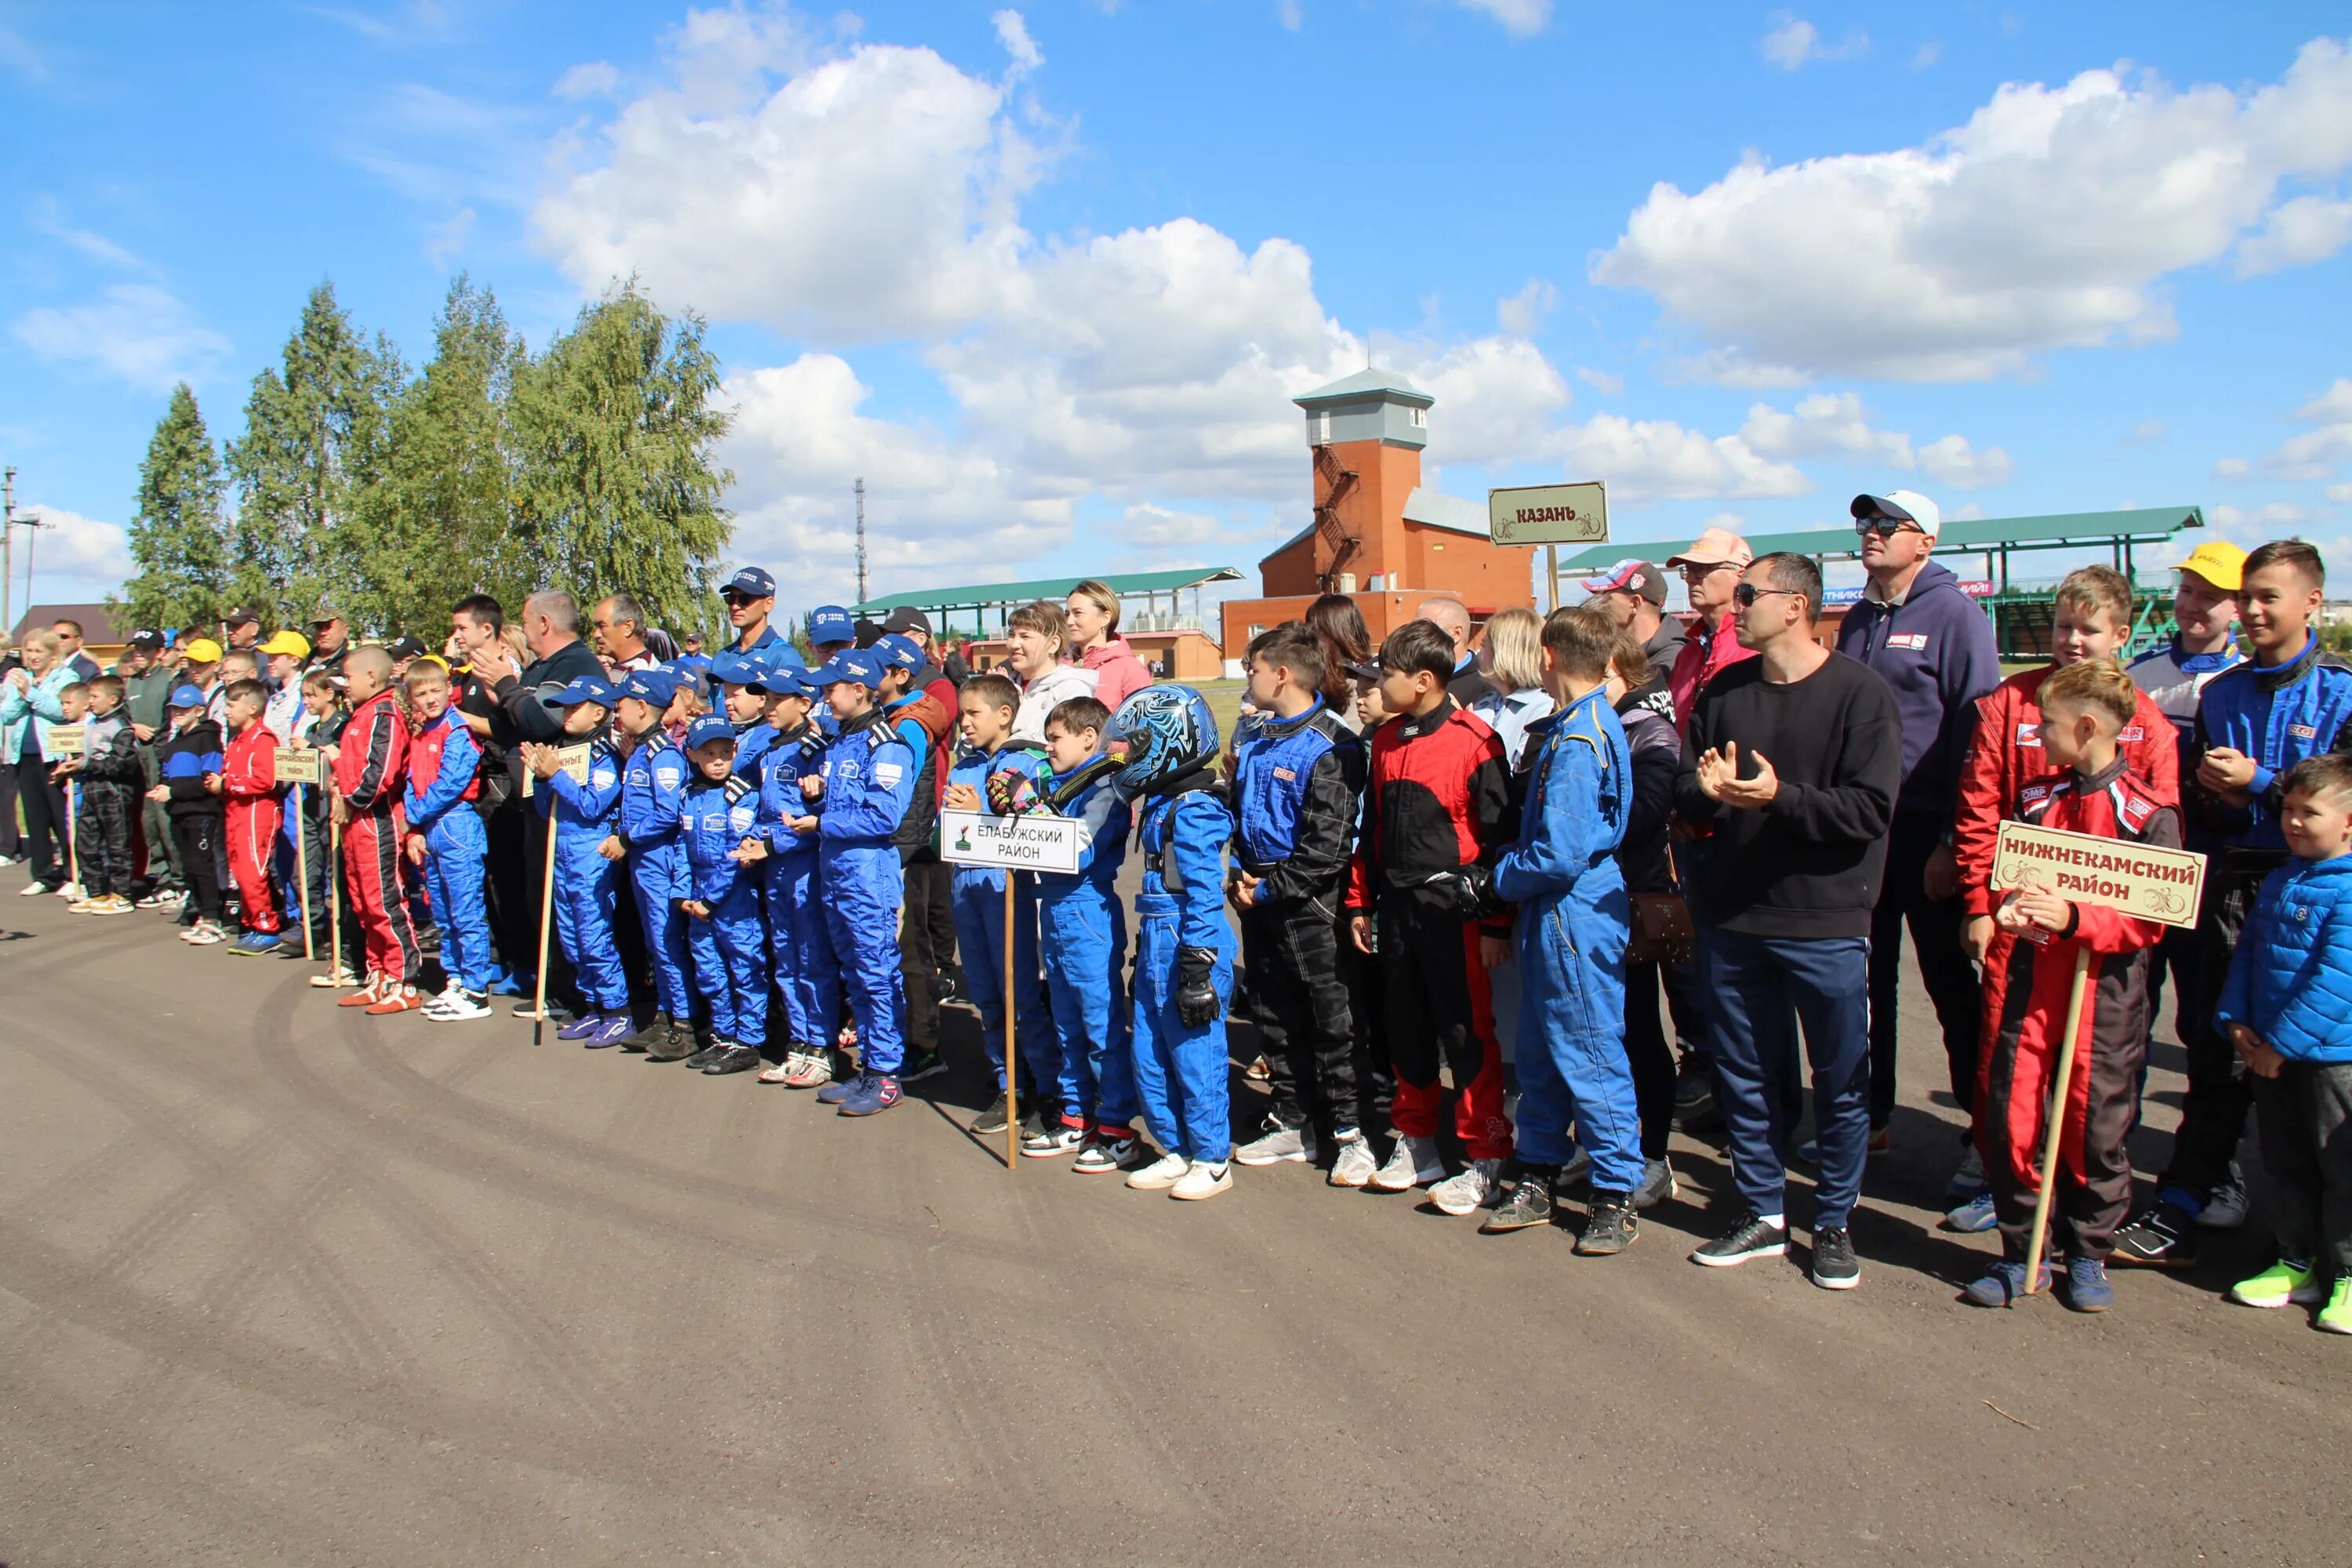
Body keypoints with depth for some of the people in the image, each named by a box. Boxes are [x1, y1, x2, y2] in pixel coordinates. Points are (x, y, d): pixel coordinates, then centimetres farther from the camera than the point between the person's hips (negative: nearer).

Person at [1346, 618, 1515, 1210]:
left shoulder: (1473, 741, -12)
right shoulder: (1386, 742, 10)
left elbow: (1497, 835, -12)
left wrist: (1495, 922, -12)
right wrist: (1361, 903, 15)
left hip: (1452, 909, -7)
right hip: (1396, 906, 7)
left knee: (1468, 1034, -1)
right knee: (1407, 1031, 14)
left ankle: (1488, 1161, 9)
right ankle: (1416, 1145, 28)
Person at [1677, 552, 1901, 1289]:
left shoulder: (1859, 691, -8)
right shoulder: (1723, 691, 8)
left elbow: (1870, 809, -16)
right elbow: (1685, 794, 7)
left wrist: (1779, 797, -25)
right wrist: (1707, 792, -14)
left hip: (1826, 923, -4)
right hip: (1731, 920, 5)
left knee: (1841, 1081, 8)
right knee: (1746, 1076, 13)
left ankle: (1834, 1222, 24)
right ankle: (1762, 1213, 28)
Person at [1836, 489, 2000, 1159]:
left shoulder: (1955, 615, -8)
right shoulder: (1857, 622, 12)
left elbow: (1977, 730, -14)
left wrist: (1952, 841, -17)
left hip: (1927, 833, -6)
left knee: (1952, 987, 4)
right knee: (1864, 982, 12)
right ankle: (1868, 1116, 24)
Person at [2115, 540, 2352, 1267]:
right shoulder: (2221, 692, 14)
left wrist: (2258, 783, -12)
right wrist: (2213, 791, -4)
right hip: (2232, 881, 4)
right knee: (2217, 1049, 4)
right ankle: (2178, 1213, 7)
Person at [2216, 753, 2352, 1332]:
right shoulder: (2279, 882, 9)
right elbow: (2247, 952, 12)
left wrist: (2281, 1042, -19)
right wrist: (2236, 1020, 0)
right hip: (2271, 1053, 8)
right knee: (2285, 1162, 16)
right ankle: (2298, 1266, 28)